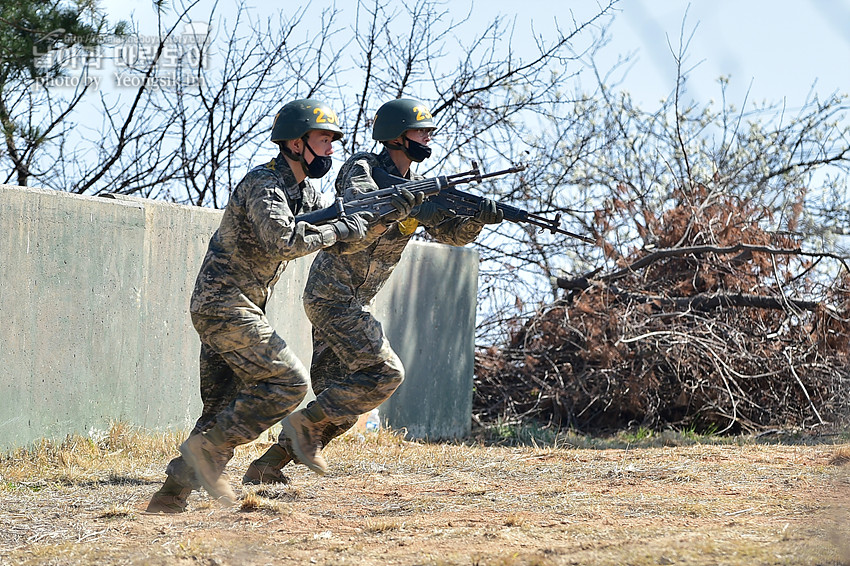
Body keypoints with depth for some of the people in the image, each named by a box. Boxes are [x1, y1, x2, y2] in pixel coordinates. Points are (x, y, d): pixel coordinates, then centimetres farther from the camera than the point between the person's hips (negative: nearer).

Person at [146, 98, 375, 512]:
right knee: (287, 382, -14)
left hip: (227, 308, 10)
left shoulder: (304, 191, 13)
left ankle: (170, 497, 6)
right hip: (223, 305, -10)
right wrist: (337, 231, -23)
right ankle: (208, 447, -12)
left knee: (224, 410, 7)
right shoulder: (263, 186, -17)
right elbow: (282, 241, -32)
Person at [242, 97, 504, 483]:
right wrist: (405, 209, -35)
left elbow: (452, 233, 6)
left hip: (351, 302, 9)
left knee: (341, 401, 5)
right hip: (332, 294, -9)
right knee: (385, 372, -16)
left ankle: (265, 467, 9)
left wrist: (478, 219, -15)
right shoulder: (362, 170, -12)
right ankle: (306, 424, -6)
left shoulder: (416, 186, 12)